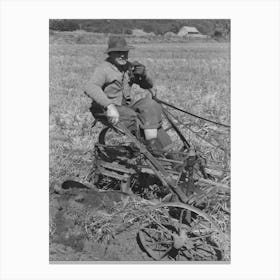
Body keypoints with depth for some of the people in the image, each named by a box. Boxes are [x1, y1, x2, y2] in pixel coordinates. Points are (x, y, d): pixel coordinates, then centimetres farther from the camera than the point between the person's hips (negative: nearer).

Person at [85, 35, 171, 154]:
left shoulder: (129, 67, 10)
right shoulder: (103, 69, -11)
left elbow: (148, 85, 16)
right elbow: (91, 87, -31)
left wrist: (143, 74, -9)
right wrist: (109, 106, -45)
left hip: (128, 106, 6)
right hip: (106, 110, -6)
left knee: (150, 105, -19)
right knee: (130, 116, -34)